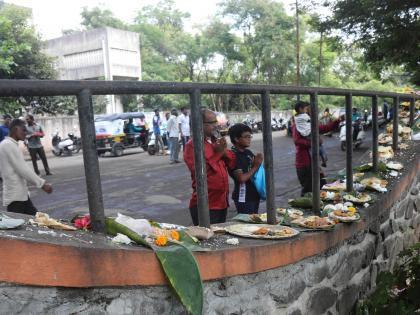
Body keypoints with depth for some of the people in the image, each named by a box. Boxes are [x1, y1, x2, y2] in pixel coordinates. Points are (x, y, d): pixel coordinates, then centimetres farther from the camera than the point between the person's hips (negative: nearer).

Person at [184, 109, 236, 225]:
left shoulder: (216, 141, 12)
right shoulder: (192, 145, -11)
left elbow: (232, 164, 12)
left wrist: (225, 151, -7)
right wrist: (217, 153, -19)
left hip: (222, 202, 8)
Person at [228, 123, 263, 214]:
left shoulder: (248, 153, 7)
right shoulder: (233, 156, -15)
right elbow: (241, 178, -22)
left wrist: (258, 161, -2)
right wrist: (255, 167, -13)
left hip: (254, 194, 8)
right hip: (243, 197, -8)